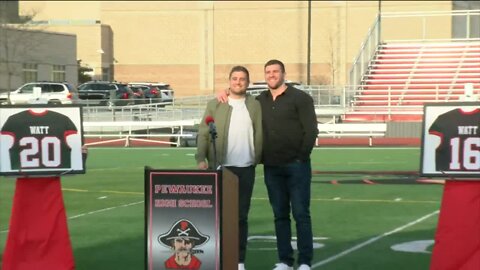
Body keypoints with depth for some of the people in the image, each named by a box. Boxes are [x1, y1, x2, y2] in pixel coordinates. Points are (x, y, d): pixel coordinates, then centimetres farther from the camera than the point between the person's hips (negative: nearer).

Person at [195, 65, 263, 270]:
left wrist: (257, 158, -5)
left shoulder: (255, 106, 8)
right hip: (220, 167, -1)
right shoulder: (215, 104, 6)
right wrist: (201, 158, -11)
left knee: (241, 215, 5)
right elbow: (203, 133, 0)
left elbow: (259, 135, 5)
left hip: (246, 168, 1)